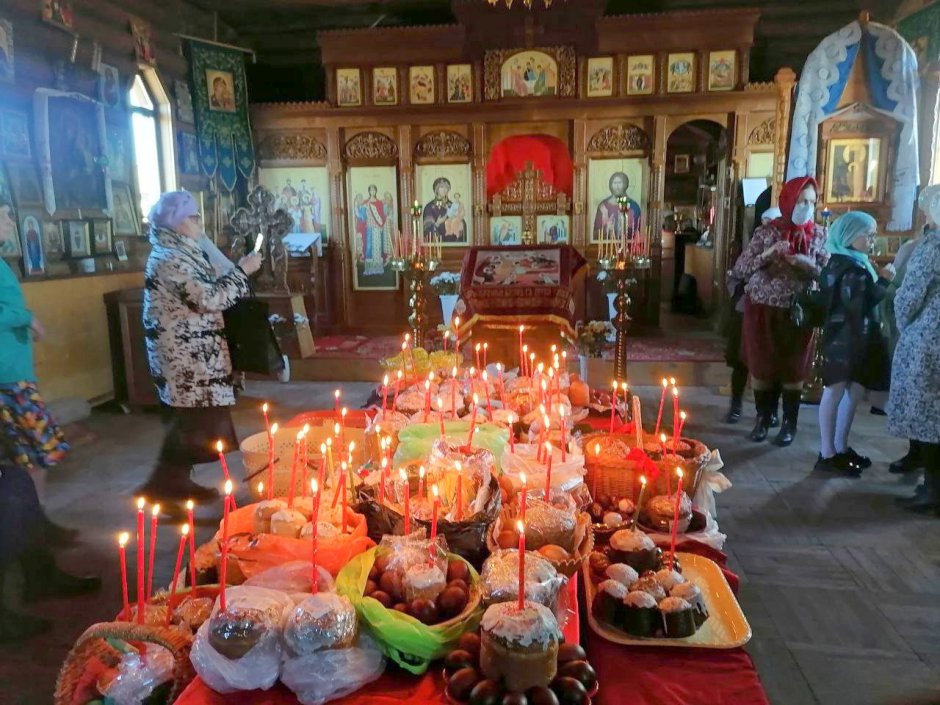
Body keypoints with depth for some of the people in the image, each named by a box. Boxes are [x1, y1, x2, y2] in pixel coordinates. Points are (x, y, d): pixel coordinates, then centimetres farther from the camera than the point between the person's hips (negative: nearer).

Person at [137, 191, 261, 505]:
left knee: (190, 420, 15)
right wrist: (242, 271, -16)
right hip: (184, 356, -10)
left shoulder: (180, 253, 15)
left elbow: (203, 295, 20)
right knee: (195, 421, -5)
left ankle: (175, 481, 24)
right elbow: (209, 299, -23)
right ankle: (163, 483, 5)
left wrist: (237, 273, 10)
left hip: (191, 354, 10)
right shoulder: (169, 259, -18)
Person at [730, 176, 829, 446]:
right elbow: (739, 269, -9)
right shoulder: (766, 232, -4)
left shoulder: (818, 235, 0)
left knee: (794, 368, 6)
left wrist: (808, 265, -20)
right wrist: (768, 254, -22)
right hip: (763, 309, 0)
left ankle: (789, 423, 20)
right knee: (761, 366, 7)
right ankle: (762, 419, 24)